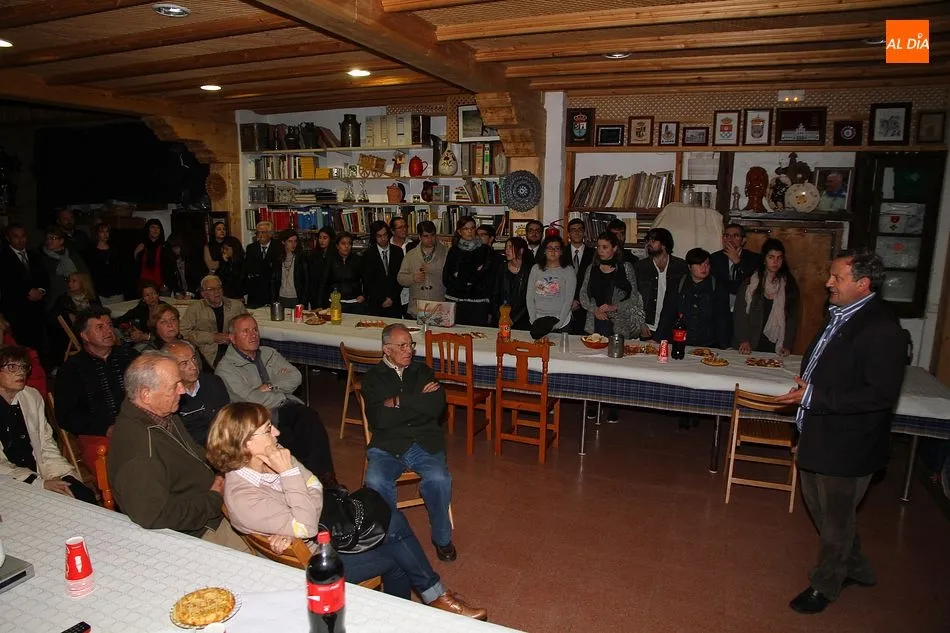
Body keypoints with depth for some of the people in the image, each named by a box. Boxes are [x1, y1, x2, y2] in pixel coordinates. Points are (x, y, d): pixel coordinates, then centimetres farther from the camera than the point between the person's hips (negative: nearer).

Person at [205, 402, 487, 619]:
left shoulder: (269, 457, -7)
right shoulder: (241, 496, -29)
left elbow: (315, 489, -6)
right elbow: (305, 527, -28)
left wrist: (294, 528, -23)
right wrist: (290, 474, -32)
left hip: (322, 527, 7)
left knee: (394, 522, -3)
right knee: (396, 554, -7)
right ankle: (436, 599, 20)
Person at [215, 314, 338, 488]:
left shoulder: (269, 353, 21)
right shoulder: (225, 368, 1)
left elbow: (295, 377, 8)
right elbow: (250, 399, -12)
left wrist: (270, 386, -6)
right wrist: (282, 397, -3)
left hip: (287, 408, 5)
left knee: (309, 417, -28)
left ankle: (324, 475, -27)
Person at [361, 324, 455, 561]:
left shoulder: (422, 371, 16)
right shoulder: (373, 377, 9)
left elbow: (437, 407, -2)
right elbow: (378, 420, -7)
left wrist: (399, 401, -5)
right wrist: (419, 402, -4)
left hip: (425, 443, 1)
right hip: (387, 445, -1)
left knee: (438, 480, -28)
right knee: (375, 482, -30)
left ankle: (442, 537, -3)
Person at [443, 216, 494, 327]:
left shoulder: (485, 250, 7)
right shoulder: (453, 251, 12)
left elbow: (489, 280, 3)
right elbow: (446, 279, 8)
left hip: (478, 303, -1)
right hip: (455, 302, 1)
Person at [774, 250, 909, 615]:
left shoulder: (881, 328, -24)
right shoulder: (840, 315, 4)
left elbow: (882, 395, -28)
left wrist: (815, 397, -28)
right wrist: (807, 382, 5)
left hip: (848, 443, -9)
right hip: (819, 433, 9)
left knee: (836, 517, 12)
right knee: (817, 503, 24)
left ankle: (825, 585, 34)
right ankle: (855, 568, 46)